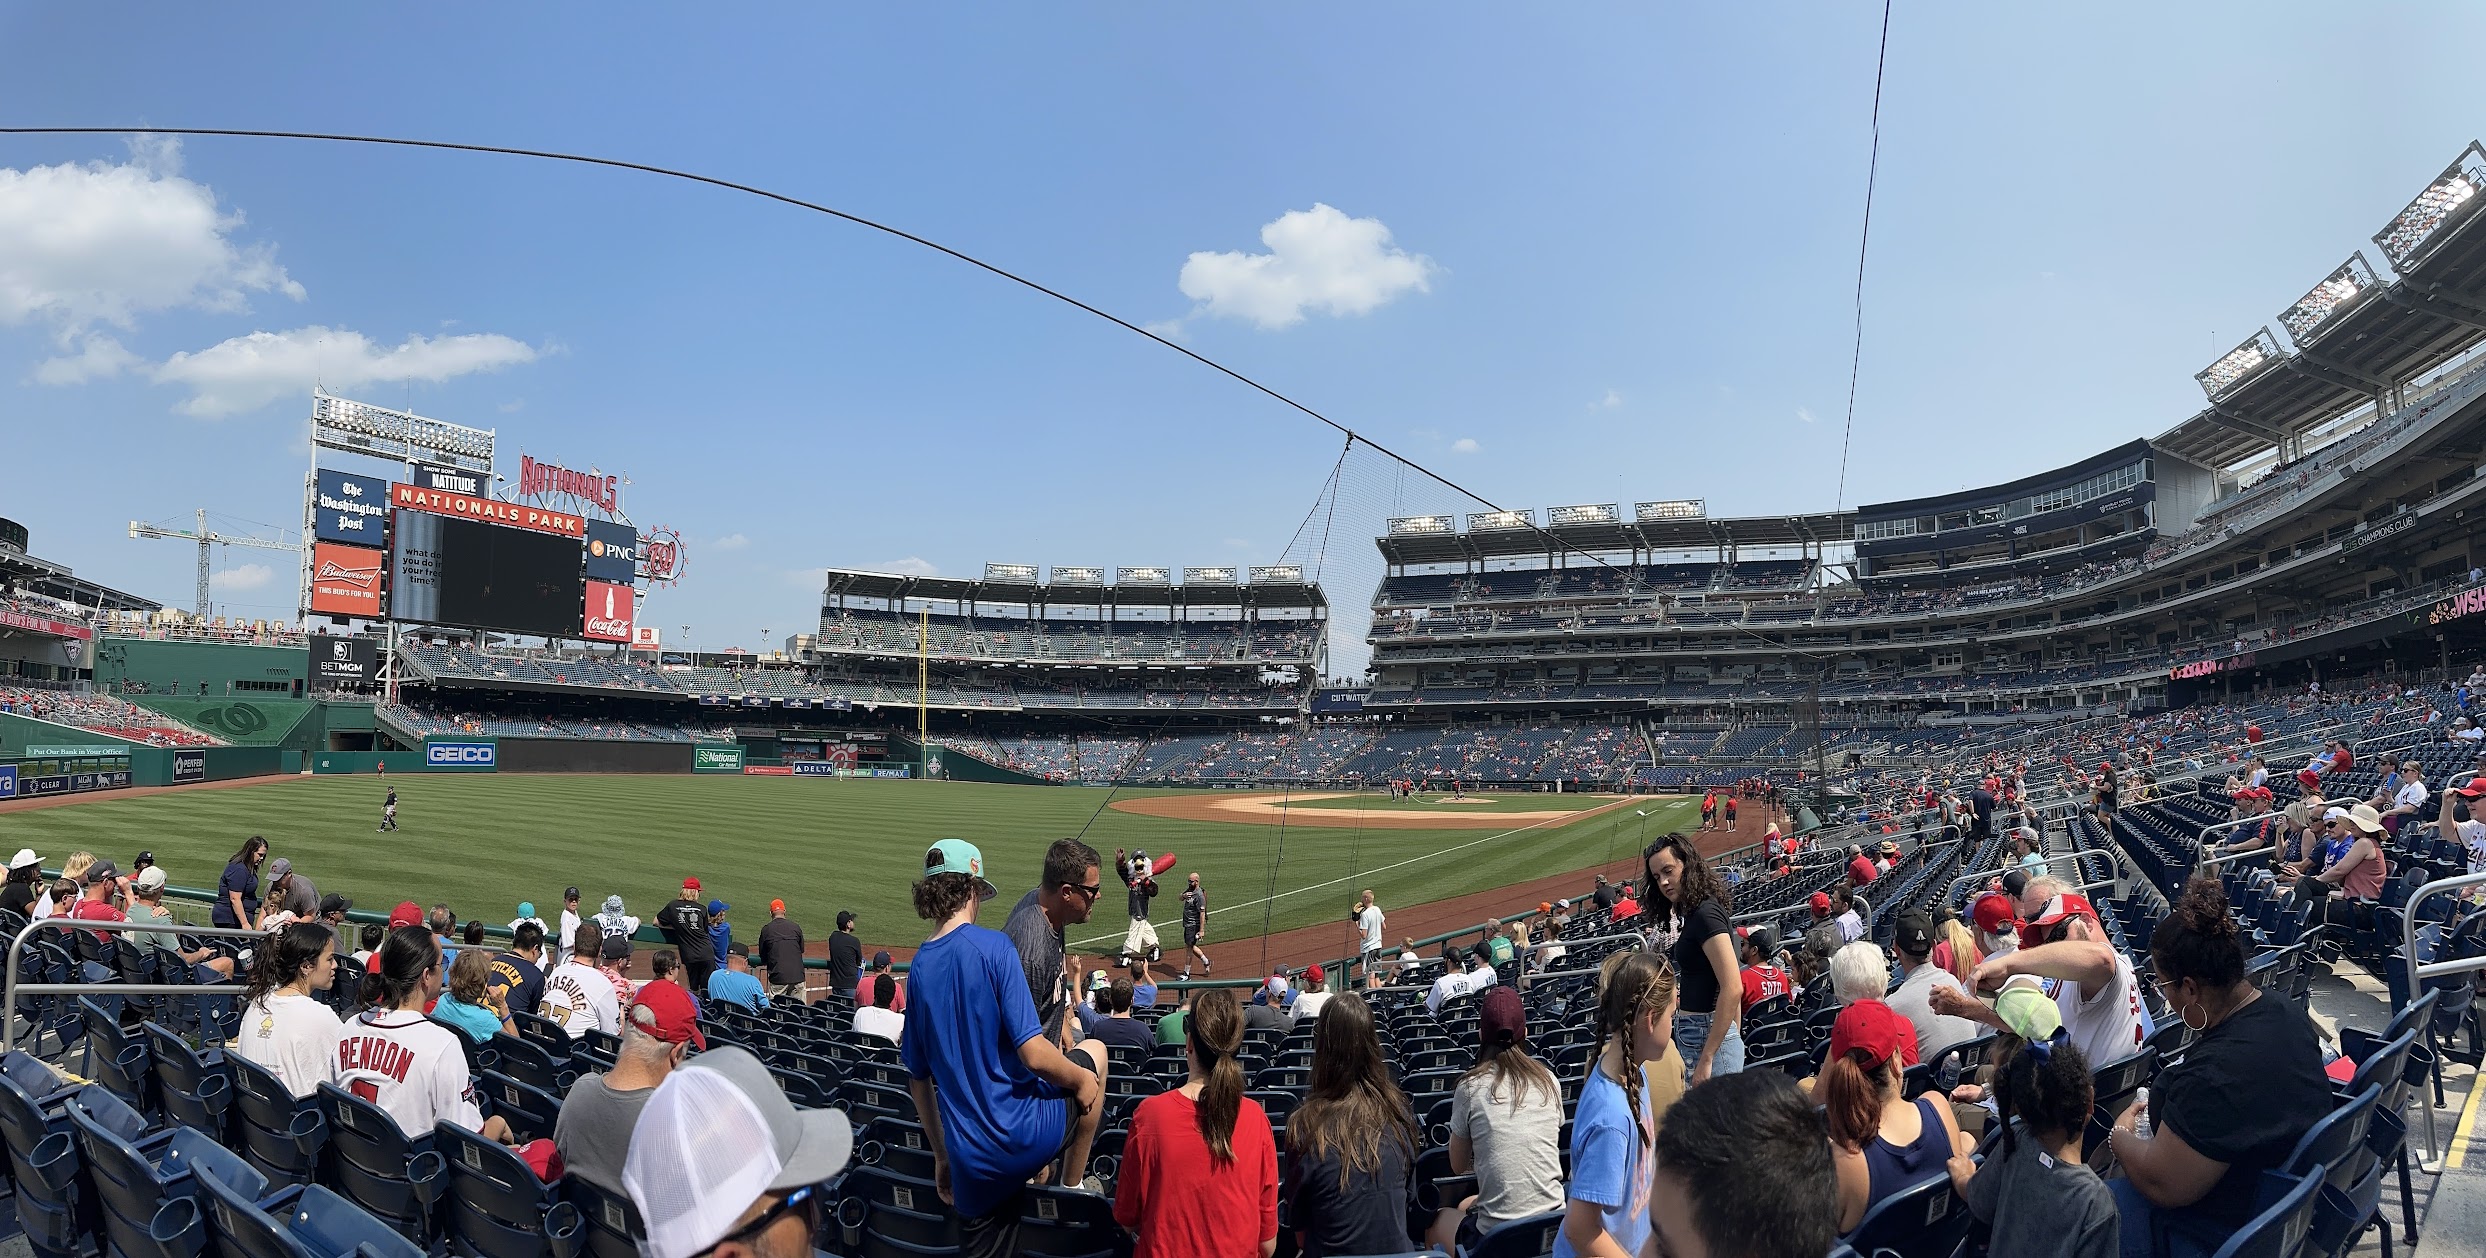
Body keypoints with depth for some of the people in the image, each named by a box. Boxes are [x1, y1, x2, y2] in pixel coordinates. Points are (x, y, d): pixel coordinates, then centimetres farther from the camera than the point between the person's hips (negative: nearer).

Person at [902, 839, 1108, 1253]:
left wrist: (941, 1157, 22)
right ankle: (1071, 1190, 23)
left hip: (969, 1160, 5)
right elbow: (1033, 1054, -20)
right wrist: (1082, 1080, -1)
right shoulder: (994, 946, -14)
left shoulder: (918, 966, 5)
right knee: (1093, 1051, 18)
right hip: (1024, 1138, -5)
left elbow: (918, 1077, 13)